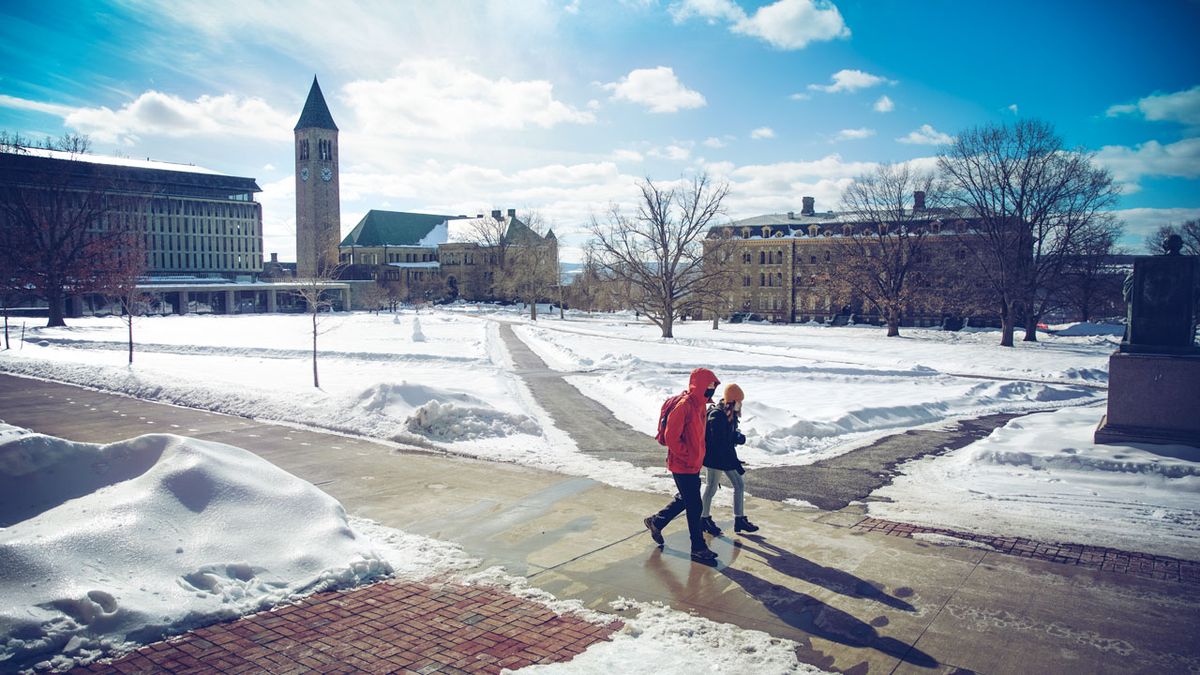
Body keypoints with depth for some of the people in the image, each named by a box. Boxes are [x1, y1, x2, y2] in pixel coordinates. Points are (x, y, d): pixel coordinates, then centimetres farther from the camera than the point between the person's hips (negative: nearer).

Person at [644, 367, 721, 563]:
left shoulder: (700, 405, 8)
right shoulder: (684, 406, -22)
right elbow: (671, 436, -24)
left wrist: (700, 456, 13)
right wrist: (688, 457, -19)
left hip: (694, 465, 10)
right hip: (683, 466, -10)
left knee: (685, 499, 22)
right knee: (694, 506, -1)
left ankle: (656, 522, 37)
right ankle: (698, 548, 10)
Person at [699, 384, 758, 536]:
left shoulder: (731, 415, 4)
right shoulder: (716, 416, -25)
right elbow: (720, 445, -26)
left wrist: (739, 437, -12)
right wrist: (736, 463, -25)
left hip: (728, 456, 9)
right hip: (715, 458, -9)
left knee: (739, 485, 11)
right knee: (711, 488, 6)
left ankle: (740, 520, 23)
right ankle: (704, 519, 25)